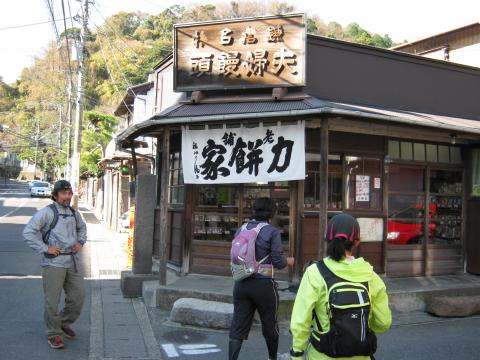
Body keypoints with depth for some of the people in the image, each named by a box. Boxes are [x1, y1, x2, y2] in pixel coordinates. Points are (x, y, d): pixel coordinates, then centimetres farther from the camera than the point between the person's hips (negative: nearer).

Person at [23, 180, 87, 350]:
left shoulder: (74, 213, 12)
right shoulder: (47, 212, -9)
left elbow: (82, 227, 31)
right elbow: (28, 232, -14)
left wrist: (80, 242, 14)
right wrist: (45, 248, -16)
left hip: (72, 262, 6)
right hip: (54, 262, -6)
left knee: (78, 296, 9)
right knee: (52, 300, -1)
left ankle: (64, 323, 31)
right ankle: (54, 334, 15)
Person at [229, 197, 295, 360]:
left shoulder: (241, 230, 6)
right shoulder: (272, 232, -10)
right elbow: (278, 261, -11)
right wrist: (289, 261, 10)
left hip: (241, 284, 4)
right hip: (263, 285, -4)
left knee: (238, 327, 6)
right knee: (270, 325, 17)